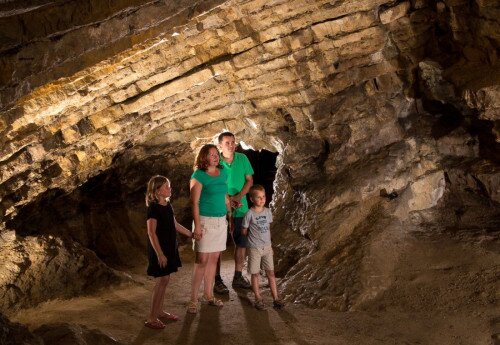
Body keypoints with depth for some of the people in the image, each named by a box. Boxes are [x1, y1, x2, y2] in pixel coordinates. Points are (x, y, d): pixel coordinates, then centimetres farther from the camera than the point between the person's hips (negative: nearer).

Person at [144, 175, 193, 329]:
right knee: (161, 281, -6)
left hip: (169, 247, 8)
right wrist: (159, 254, -23)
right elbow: (151, 233, -20)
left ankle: (159, 311, 25)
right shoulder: (153, 208, -17)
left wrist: (191, 234, 22)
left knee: (165, 280, 13)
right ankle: (151, 318, 2)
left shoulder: (168, 205, 8)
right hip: (159, 249, -8)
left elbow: (175, 225, 19)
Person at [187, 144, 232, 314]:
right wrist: (197, 226, -17)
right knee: (202, 260, -5)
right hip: (205, 221, -6)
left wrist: (230, 215, 16)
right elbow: (195, 202, -13)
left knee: (213, 259, 11)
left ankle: (208, 295, 22)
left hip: (221, 221, 6)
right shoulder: (198, 176, -9)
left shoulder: (223, 173, 9)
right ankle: (193, 300, 3)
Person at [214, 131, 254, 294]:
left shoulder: (242, 159, 0)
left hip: (240, 209, 4)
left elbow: (249, 180, 3)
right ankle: (217, 280, 10)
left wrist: (238, 196, -13)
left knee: (242, 243, 11)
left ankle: (238, 277, 25)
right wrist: (227, 200, -19)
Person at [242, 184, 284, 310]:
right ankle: (258, 299, 16)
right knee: (255, 274, 6)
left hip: (267, 247, 4)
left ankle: (276, 298, 15)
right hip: (254, 248, -4)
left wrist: (269, 244, 8)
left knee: (271, 273, 8)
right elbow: (244, 231, -5)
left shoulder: (268, 212, 2)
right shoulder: (249, 214, -13)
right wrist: (254, 236, 1)